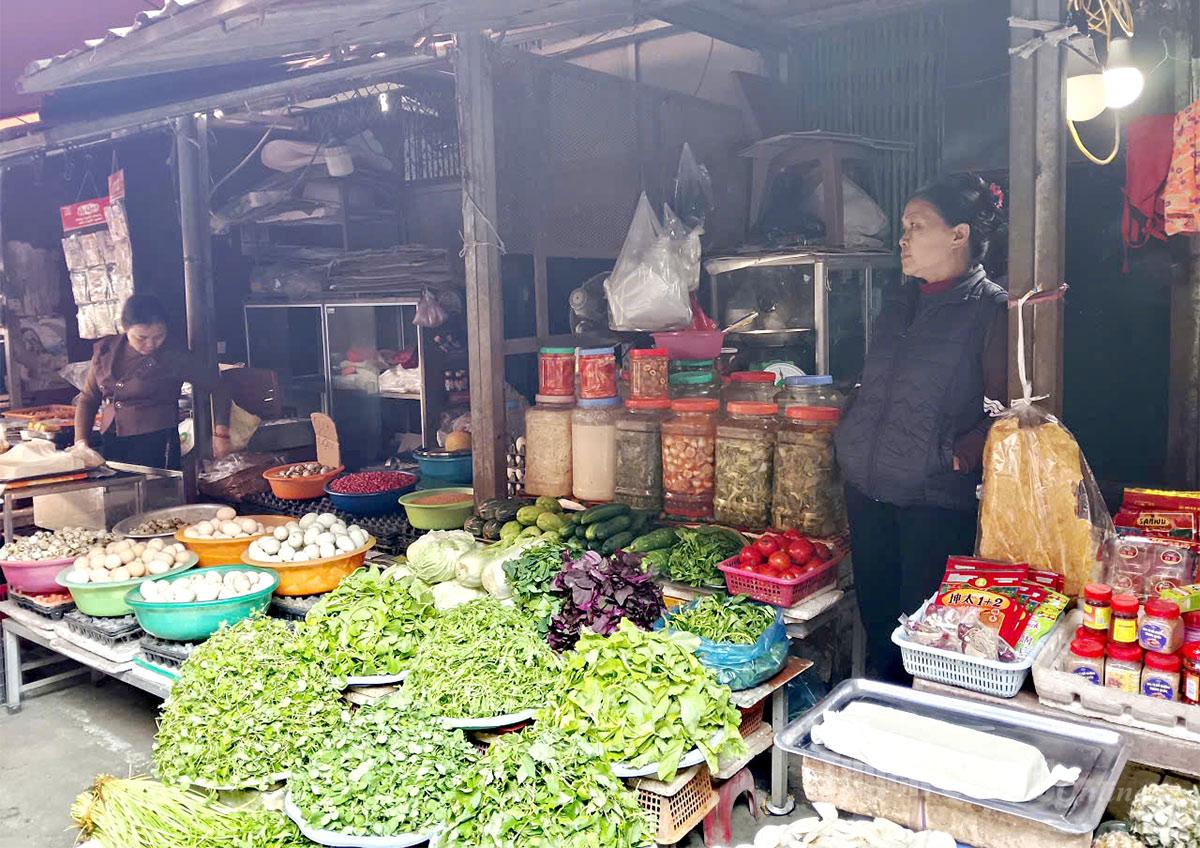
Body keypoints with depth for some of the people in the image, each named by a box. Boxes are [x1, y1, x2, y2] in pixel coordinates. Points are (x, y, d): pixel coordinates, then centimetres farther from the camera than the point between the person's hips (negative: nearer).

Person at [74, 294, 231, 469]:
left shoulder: (173, 357, -5)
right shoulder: (105, 350, 7)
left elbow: (217, 388, -2)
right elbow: (88, 399, 14)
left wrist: (221, 433, -10)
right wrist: (81, 442, 3)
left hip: (156, 448, -4)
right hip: (110, 446, 4)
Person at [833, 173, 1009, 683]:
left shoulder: (992, 308, -6)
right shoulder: (899, 301, 15)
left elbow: (1005, 408, -10)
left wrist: (959, 454, -21)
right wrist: (850, 434, 14)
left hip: (937, 497, -6)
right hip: (867, 487, 7)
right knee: (875, 616, 15)